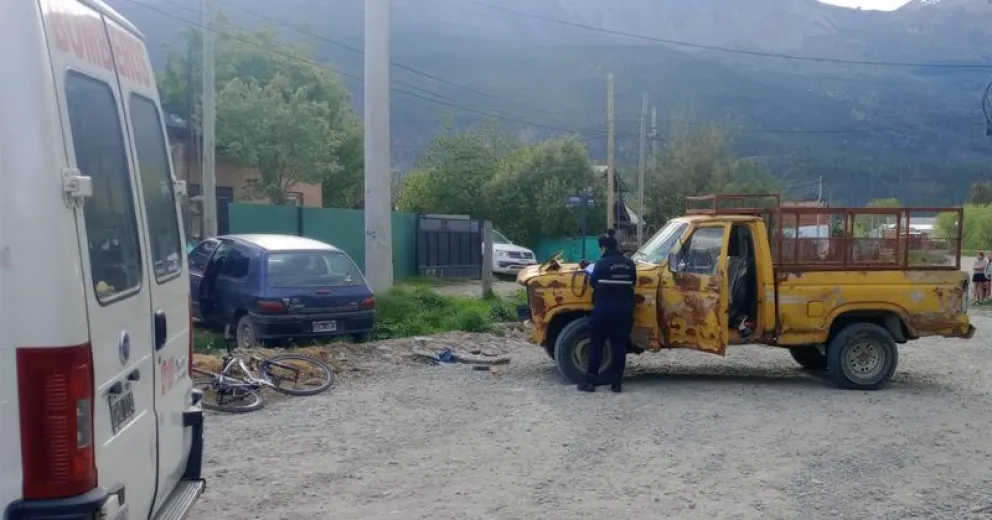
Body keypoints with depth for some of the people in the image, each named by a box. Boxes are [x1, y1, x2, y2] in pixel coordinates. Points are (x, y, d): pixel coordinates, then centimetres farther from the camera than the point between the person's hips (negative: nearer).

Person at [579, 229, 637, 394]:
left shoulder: (601, 264, -9)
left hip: (604, 310, -4)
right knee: (619, 346, 8)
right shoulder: (630, 264, 3)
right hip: (624, 310, 4)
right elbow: (632, 284, 13)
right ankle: (616, 382, 8)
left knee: (596, 345, 6)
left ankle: (590, 382, 6)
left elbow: (593, 283, 1)